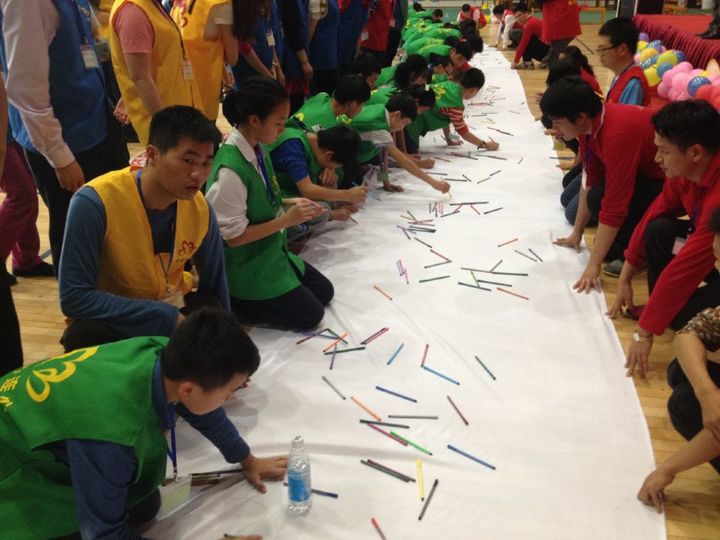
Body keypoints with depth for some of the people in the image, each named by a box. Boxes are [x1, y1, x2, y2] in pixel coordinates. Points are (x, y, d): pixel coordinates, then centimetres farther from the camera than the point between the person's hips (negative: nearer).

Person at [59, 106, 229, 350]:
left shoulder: (200, 208, -13)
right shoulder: (95, 202, -28)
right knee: (86, 336, -34)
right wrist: (167, 318, -29)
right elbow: (74, 298, -27)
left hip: (173, 310, 4)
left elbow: (214, 288, 2)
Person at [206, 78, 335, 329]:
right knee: (310, 314, -1)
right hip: (247, 267, -9)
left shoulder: (259, 149, -4)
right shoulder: (231, 170, -30)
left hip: (270, 252, 9)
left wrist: (287, 204, -5)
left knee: (324, 292, 15)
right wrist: (286, 219, -23)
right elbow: (233, 236, -24)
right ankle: (230, 300, 4)